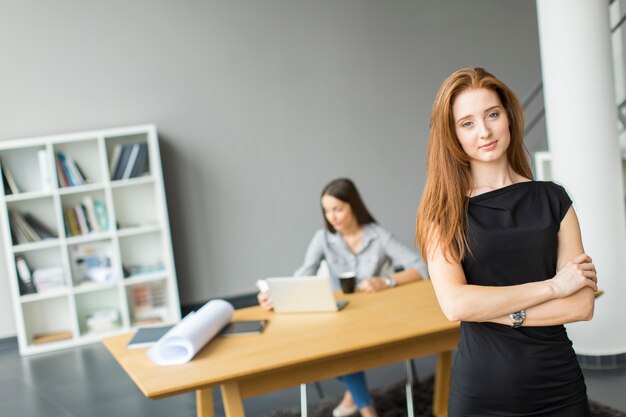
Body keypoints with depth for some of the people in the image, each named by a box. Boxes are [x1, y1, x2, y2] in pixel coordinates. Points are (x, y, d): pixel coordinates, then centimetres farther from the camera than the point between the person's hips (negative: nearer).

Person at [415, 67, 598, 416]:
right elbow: (454, 304, -18)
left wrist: (498, 312, -15)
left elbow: (582, 305, -5)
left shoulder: (553, 199, 2)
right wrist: (552, 285, -13)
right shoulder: (443, 212, -4)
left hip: (559, 388, 2)